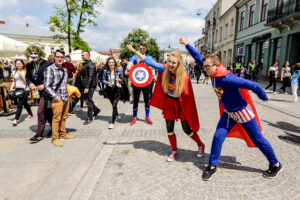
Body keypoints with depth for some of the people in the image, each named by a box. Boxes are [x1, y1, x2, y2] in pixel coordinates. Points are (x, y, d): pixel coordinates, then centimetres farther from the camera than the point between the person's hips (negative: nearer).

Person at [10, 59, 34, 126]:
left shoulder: (25, 71, -7)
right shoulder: (15, 72, 10)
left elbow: (26, 81, -14)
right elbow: (14, 81, 16)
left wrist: (21, 74, -22)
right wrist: (11, 89, 6)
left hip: (25, 90, -6)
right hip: (17, 89, 6)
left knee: (20, 104, -9)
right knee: (25, 103, 17)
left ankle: (16, 119, -10)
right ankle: (30, 114, 34)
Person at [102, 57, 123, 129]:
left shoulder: (119, 70, -4)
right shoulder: (106, 71, -2)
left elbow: (122, 78, 6)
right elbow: (103, 79, 4)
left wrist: (120, 80, -16)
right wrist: (107, 83, -16)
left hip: (117, 89, -3)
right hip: (109, 90, 3)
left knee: (114, 105, -13)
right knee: (113, 104, 19)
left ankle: (112, 122, -10)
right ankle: (117, 114, 50)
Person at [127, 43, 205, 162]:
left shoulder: (184, 76, -24)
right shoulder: (164, 69, -14)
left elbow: (187, 95, -13)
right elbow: (149, 62, -11)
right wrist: (134, 51, -11)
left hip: (181, 104, -4)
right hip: (169, 103, 4)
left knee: (187, 129, 6)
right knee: (169, 128, 10)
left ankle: (200, 145, 36)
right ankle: (174, 151, 32)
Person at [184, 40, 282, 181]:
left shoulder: (228, 79, -33)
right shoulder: (212, 74, -10)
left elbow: (254, 86, -28)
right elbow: (198, 57, -1)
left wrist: (264, 98, -11)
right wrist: (187, 45, -1)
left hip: (242, 112, -6)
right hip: (228, 113, 6)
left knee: (258, 140, 9)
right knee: (218, 136, -1)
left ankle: (275, 165, 32)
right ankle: (212, 166, 13)